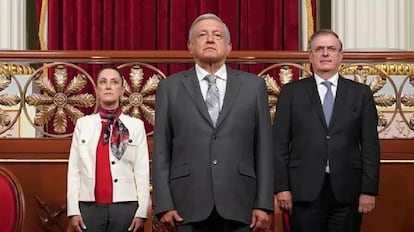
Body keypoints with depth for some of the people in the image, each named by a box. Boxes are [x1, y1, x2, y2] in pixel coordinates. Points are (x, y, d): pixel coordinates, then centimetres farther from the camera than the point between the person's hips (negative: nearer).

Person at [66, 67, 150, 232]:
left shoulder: (136, 125, 5)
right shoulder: (83, 124, 8)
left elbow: (142, 171, 2)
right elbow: (74, 169, 5)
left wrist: (141, 212, -5)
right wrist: (73, 211, -2)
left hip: (125, 206, -1)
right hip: (89, 206, 1)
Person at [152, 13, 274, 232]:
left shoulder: (253, 85, 9)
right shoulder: (170, 87, 8)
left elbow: (263, 148, 6)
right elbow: (161, 151, 5)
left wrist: (263, 203, 0)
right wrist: (164, 204, -3)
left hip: (238, 204, 1)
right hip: (189, 205, 0)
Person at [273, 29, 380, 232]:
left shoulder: (361, 93, 8)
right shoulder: (291, 92, 7)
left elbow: (370, 145, 5)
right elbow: (280, 144, 3)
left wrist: (369, 190, -2)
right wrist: (281, 187, -4)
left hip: (347, 192, 1)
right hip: (305, 190, -1)